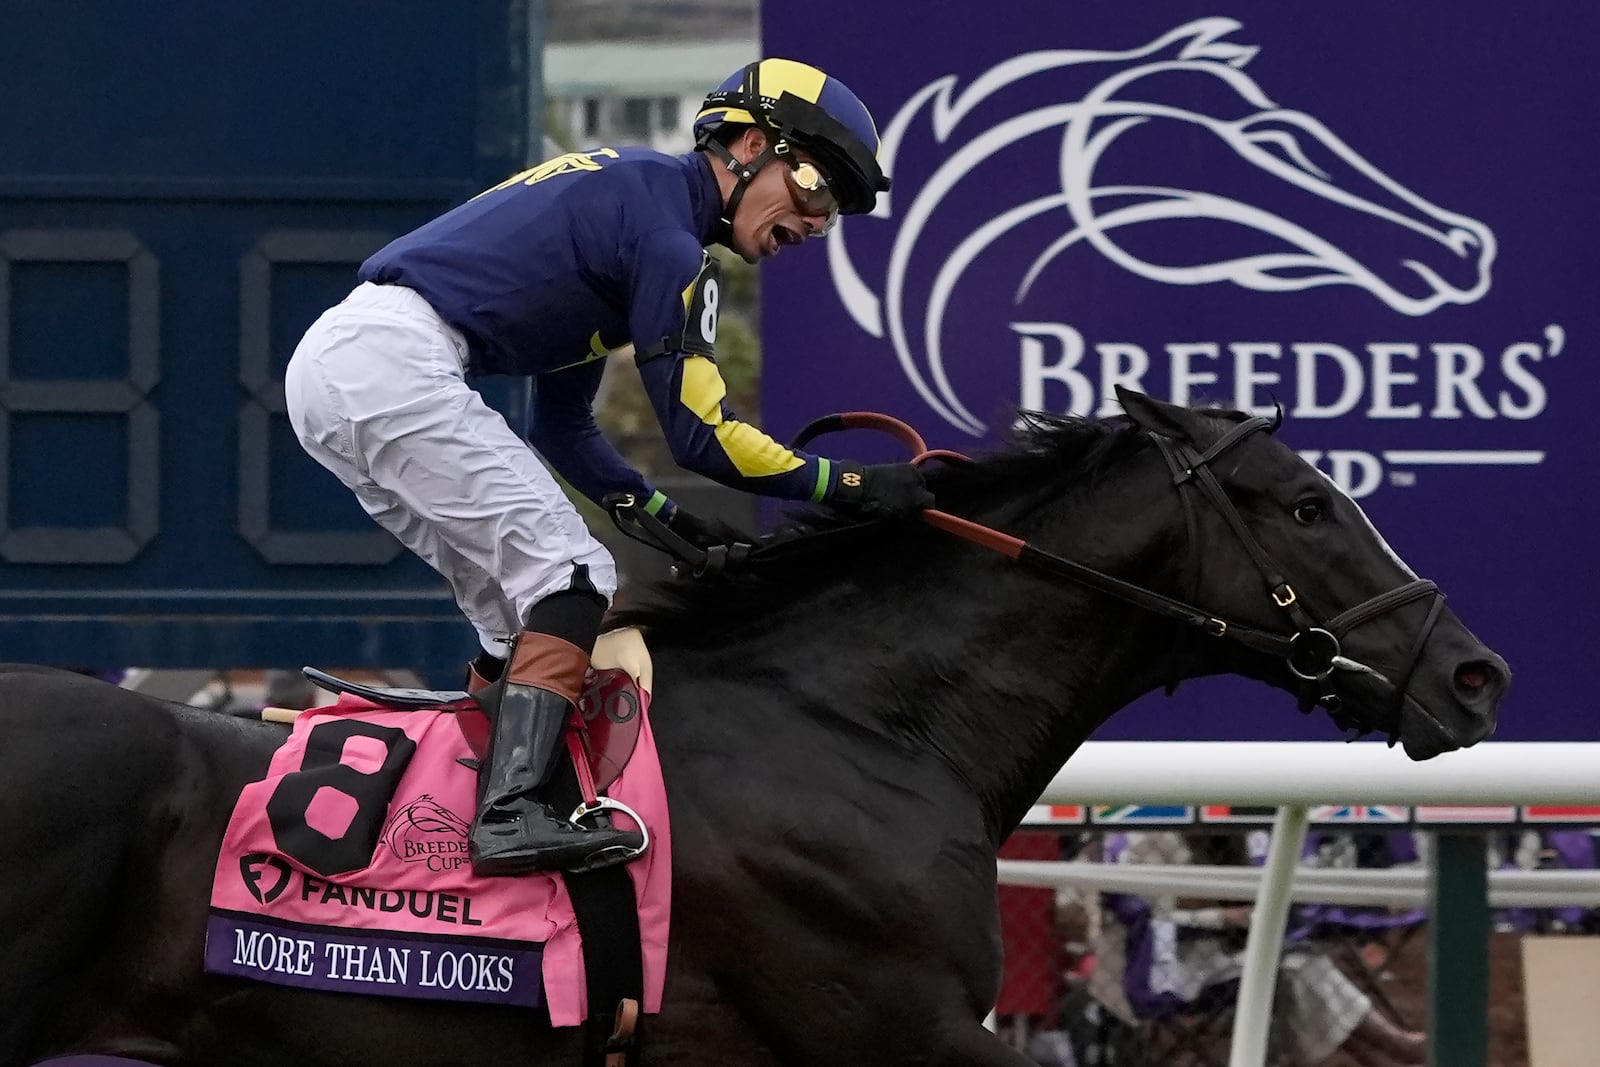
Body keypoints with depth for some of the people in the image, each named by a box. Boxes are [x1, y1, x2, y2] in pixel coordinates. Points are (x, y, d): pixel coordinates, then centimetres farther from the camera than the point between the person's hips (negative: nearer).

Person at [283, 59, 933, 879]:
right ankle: (508, 814, -25)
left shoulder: (621, 192, 25)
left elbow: (563, 431, 30)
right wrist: (852, 487, -3)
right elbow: (699, 435, -8)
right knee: (571, 576, -12)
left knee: (518, 611, 13)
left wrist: (670, 520, 23)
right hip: (396, 366, -10)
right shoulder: (666, 226, -6)